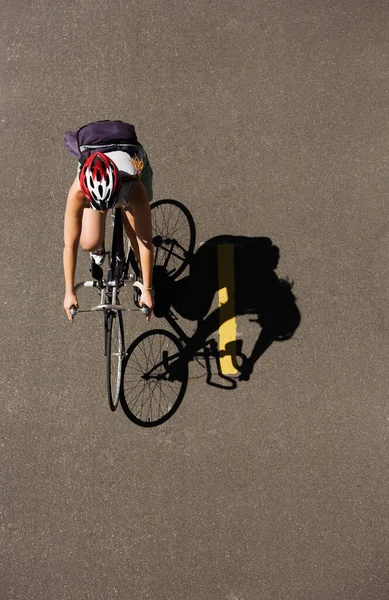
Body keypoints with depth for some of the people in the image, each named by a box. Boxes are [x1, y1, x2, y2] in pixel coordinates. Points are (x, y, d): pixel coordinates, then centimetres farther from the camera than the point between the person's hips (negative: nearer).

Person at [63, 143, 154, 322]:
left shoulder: (134, 188, -45)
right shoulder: (78, 191, -43)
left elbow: (145, 241, -38)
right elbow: (70, 245, -36)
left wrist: (147, 289, -33)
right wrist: (69, 292, -31)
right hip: (94, 184, 1)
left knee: (136, 237, -11)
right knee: (89, 244, -14)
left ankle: (143, 281, 21)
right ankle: (99, 246, 24)